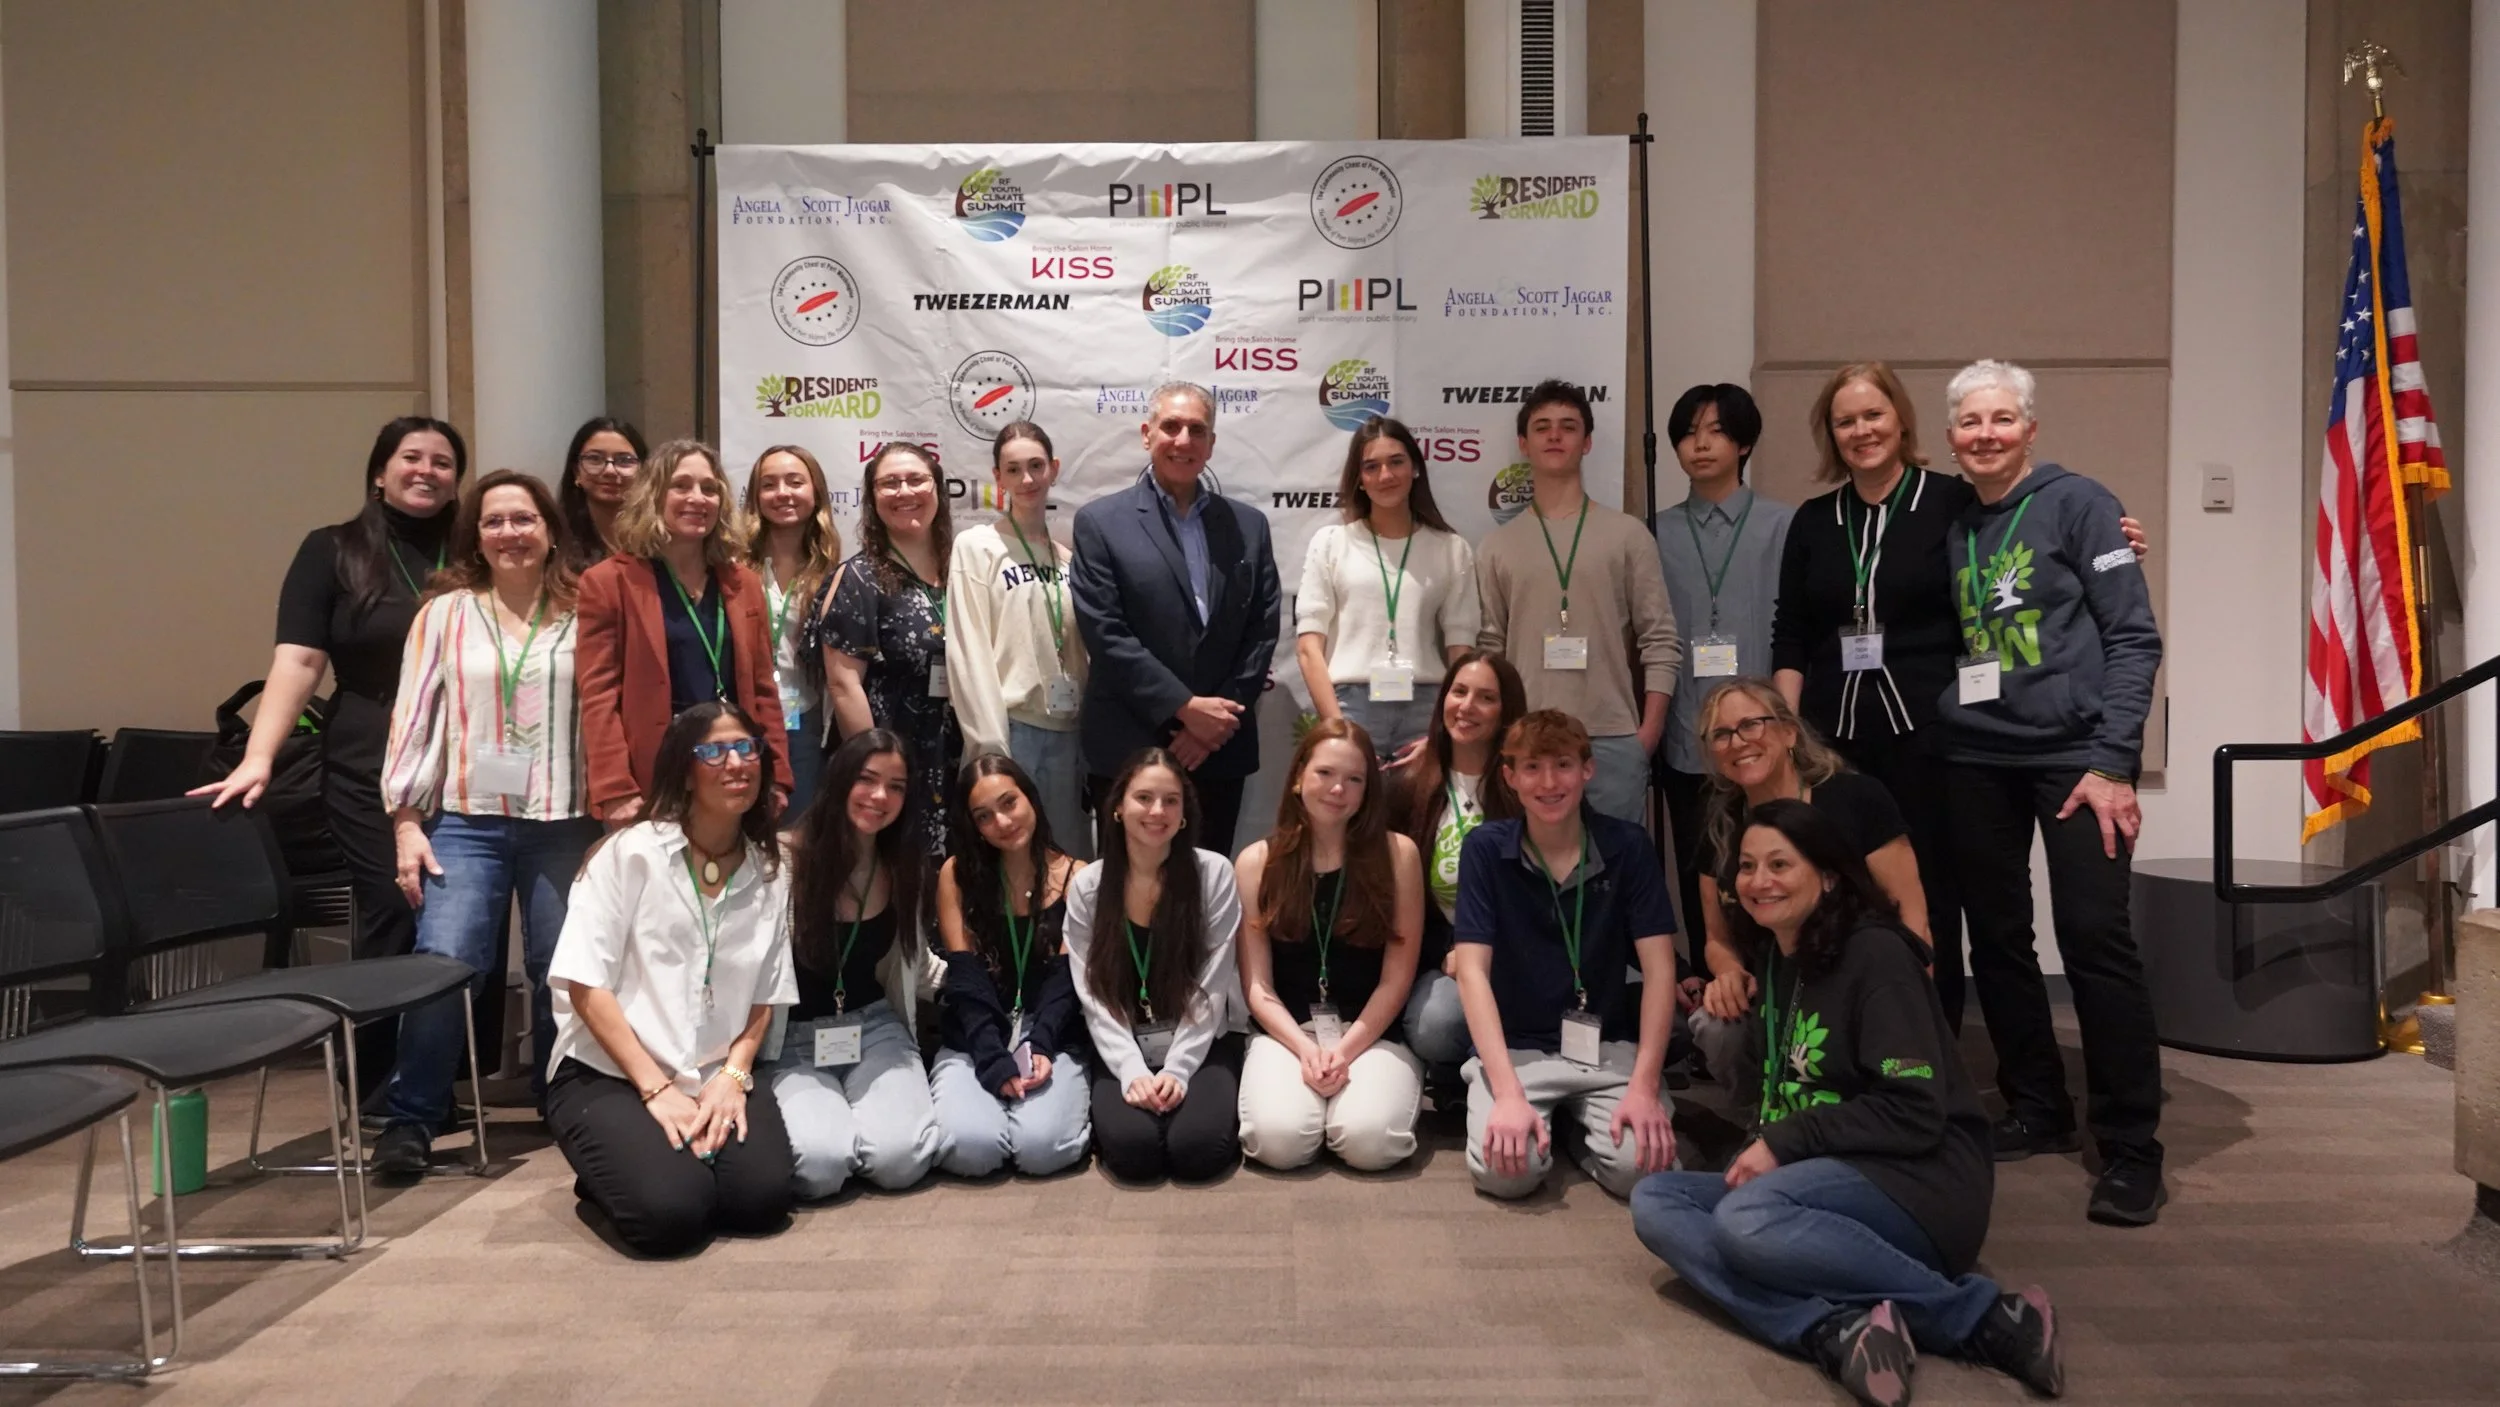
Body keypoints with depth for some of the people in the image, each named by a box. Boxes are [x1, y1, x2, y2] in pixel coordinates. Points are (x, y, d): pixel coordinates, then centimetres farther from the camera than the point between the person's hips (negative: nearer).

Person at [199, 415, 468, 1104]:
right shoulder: (332, 551, 4)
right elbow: (297, 661, -4)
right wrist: (258, 757, -16)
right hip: (371, 776, -2)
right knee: (393, 919, -3)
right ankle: (376, 1096, 12)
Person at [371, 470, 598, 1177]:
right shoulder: (445, 613, 6)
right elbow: (414, 716, 4)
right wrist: (406, 820, -3)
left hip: (565, 824, 1)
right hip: (467, 821, 0)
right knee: (446, 963, -14)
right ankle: (411, 1118, 2)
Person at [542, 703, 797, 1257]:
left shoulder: (770, 874, 6)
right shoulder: (630, 853, -7)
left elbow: (764, 1000, 9)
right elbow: (585, 985, -10)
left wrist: (733, 1076, -10)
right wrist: (657, 1088, -16)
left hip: (715, 1081, 4)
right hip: (606, 1075, -3)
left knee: (763, 1197, -23)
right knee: (671, 1211, -27)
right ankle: (618, 1170, 8)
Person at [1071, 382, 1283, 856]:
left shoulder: (1249, 524, 10)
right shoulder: (1100, 521, -1)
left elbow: (1263, 631, 5)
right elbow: (1105, 634, -9)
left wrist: (1222, 719, -6)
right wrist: (1185, 707, -13)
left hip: (1221, 746, 3)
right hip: (1129, 747, -3)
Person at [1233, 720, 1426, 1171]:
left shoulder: (1398, 854, -1)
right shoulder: (1257, 862, 2)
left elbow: (1397, 977, -2)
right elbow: (1256, 985, 0)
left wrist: (1346, 1050, -13)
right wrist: (1305, 1049, -15)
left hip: (1374, 1032, 0)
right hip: (1286, 1031, 1)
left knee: (1369, 1142, -28)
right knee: (1278, 1140, -27)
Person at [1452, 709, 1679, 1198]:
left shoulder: (1629, 846, -3)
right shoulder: (1485, 849, -6)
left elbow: (1658, 969, -6)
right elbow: (1472, 971, -12)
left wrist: (1644, 1085, -18)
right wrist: (1509, 1094, -23)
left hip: (1609, 1046, 1)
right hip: (1517, 1047, -1)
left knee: (1641, 1166, -24)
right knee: (1503, 1169, -26)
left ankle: (1579, 1122, 10)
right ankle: (1545, 1119, 10)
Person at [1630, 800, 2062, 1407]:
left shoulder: (1875, 954, -11)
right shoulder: (1771, 961, 13)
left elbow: (1915, 1113, -17)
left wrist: (1785, 1143, -15)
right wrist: (1761, 1149, 2)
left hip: (1918, 1182, -8)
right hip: (1827, 1181, 8)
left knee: (1746, 1219, -34)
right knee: (1654, 1199, -12)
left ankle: (1986, 1316, -21)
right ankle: (1836, 1331, -31)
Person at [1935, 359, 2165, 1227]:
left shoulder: (2076, 504, -2)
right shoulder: (1948, 527, 11)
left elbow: (2134, 636, -6)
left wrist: (2111, 761, -13)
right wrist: (1934, 742, 6)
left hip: (2071, 751, -5)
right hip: (1974, 761, 5)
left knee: (2095, 937, -8)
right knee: (1996, 938, 8)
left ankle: (2130, 1148, 2)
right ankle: (2035, 1110, 23)